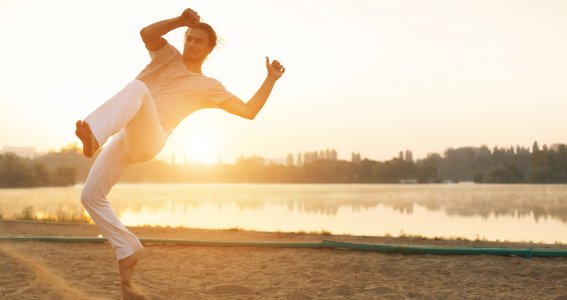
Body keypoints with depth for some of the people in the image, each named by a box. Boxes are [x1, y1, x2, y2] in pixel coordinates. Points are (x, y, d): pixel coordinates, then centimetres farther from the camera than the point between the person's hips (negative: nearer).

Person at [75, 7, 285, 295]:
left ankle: (93, 137, -58)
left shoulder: (209, 86, 14)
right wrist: (179, 21, -7)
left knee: (137, 88, -34)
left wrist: (271, 79, 8)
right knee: (91, 196, -3)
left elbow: (248, 111, 10)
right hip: (123, 139, 5)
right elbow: (146, 33, 2)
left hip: (149, 139, -5)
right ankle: (127, 251, 11)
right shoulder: (169, 55, 22)